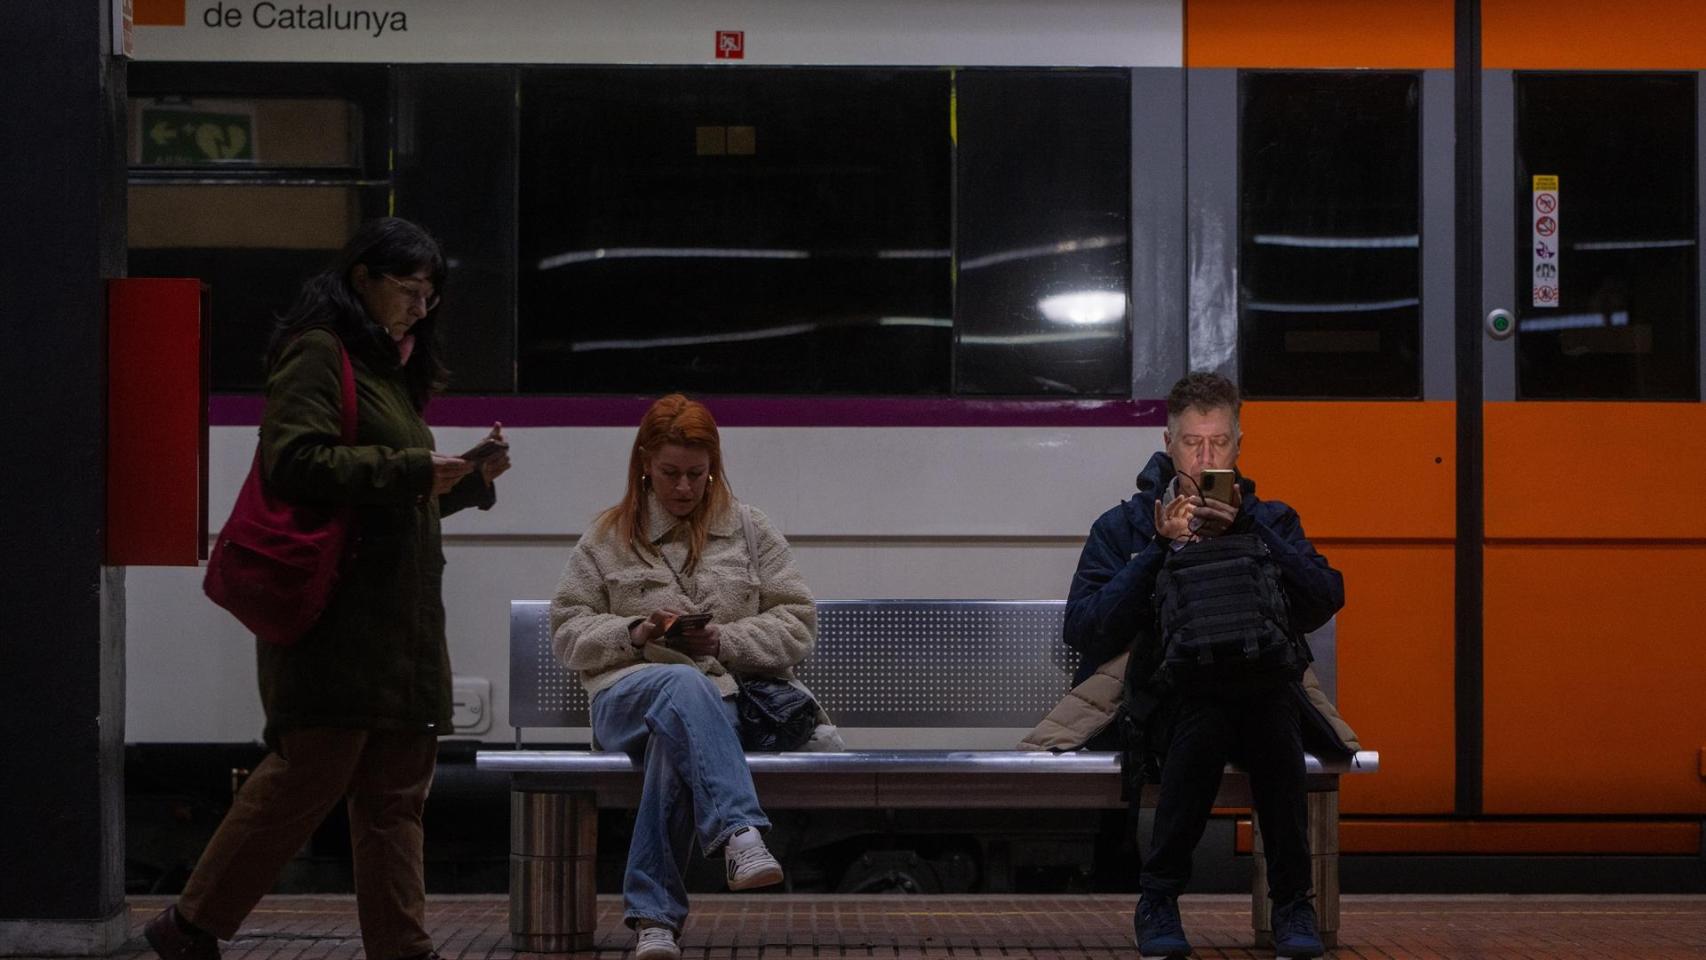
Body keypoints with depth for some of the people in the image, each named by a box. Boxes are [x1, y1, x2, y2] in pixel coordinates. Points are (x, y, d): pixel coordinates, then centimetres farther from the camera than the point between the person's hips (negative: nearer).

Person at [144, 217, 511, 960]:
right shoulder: (318, 354, -4)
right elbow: (295, 461, -18)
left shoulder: (389, 367, 24)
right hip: (336, 613, -9)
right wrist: (412, 469, -17)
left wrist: (474, 477, 14)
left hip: (398, 619, 9)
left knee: (395, 793, 5)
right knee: (310, 773, -11)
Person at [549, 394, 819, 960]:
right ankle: (740, 835, -58)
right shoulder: (607, 539, 18)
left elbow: (797, 625, 11)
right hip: (626, 695, 0)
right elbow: (568, 632, 13)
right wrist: (634, 631, -6)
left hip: (722, 695, 1)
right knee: (684, 685, -40)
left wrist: (722, 641, -7)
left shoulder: (748, 530, 18)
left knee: (674, 746, -39)